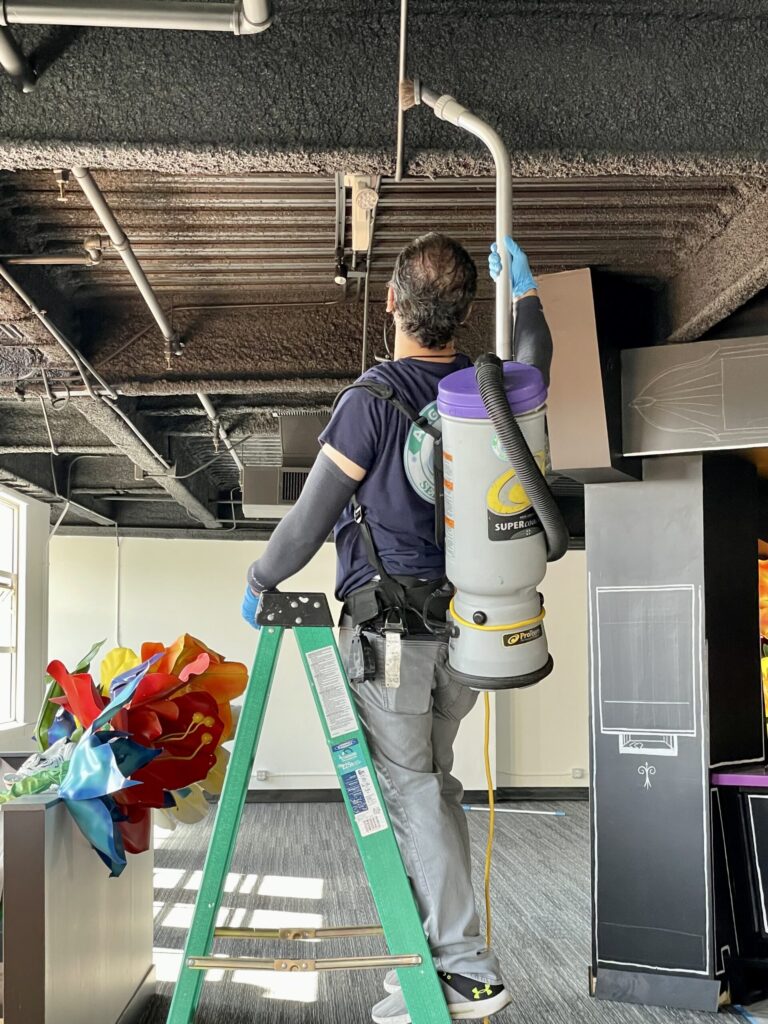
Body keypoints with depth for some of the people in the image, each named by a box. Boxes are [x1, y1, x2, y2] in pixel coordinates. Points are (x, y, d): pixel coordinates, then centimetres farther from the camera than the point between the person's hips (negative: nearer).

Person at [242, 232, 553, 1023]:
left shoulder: (373, 401, -16)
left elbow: (310, 519, -10)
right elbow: (534, 362, 28)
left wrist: (259, 581, 8)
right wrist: (523, 288, 42)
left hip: (387, 631, -6)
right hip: (461, 628, 6)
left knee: (409, 792, 0)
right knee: (431, 784, 16)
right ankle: (435, 953, 22)